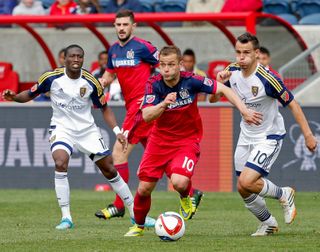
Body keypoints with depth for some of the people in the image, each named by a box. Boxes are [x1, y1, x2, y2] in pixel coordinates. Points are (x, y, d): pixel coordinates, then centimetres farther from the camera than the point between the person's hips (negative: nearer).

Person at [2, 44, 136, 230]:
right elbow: (30, 94, 0)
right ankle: (66, 218, -21)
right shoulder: (52, 78, -13)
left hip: (87, 129, 1)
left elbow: (104, 108, 2)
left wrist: (118, 131, -8)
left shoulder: (91, 82, -10)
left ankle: (135, 214, 20)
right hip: (62, 128, -1)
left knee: (109, 170, 4)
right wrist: (14, 97, -21)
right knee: (60, 163, -28)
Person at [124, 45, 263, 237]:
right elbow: (146, 116, -23)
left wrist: (245, 111, -20)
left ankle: (185, 199, 11)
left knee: (179, 182, -27)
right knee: (144, 188, 0)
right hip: (160, 140, 2)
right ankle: (138, 226, 27)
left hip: (187, 140, -2)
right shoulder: (154, 84, -14)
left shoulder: (191, 81, -18)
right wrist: (164, 104, -42)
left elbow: (223, 89, -12)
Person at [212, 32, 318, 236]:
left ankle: (284, 194, 6)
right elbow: (213, 99, 2)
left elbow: (292, 104, -17)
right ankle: (268, 223, 33)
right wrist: (220, 82, -19)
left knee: (246, 182, -21)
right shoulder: (232, 72, -7)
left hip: (270, 137, -7)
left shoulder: (267, 78, -26)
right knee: (243, 189, 8)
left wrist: (308, 135, -17)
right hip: (246, 136, 7)